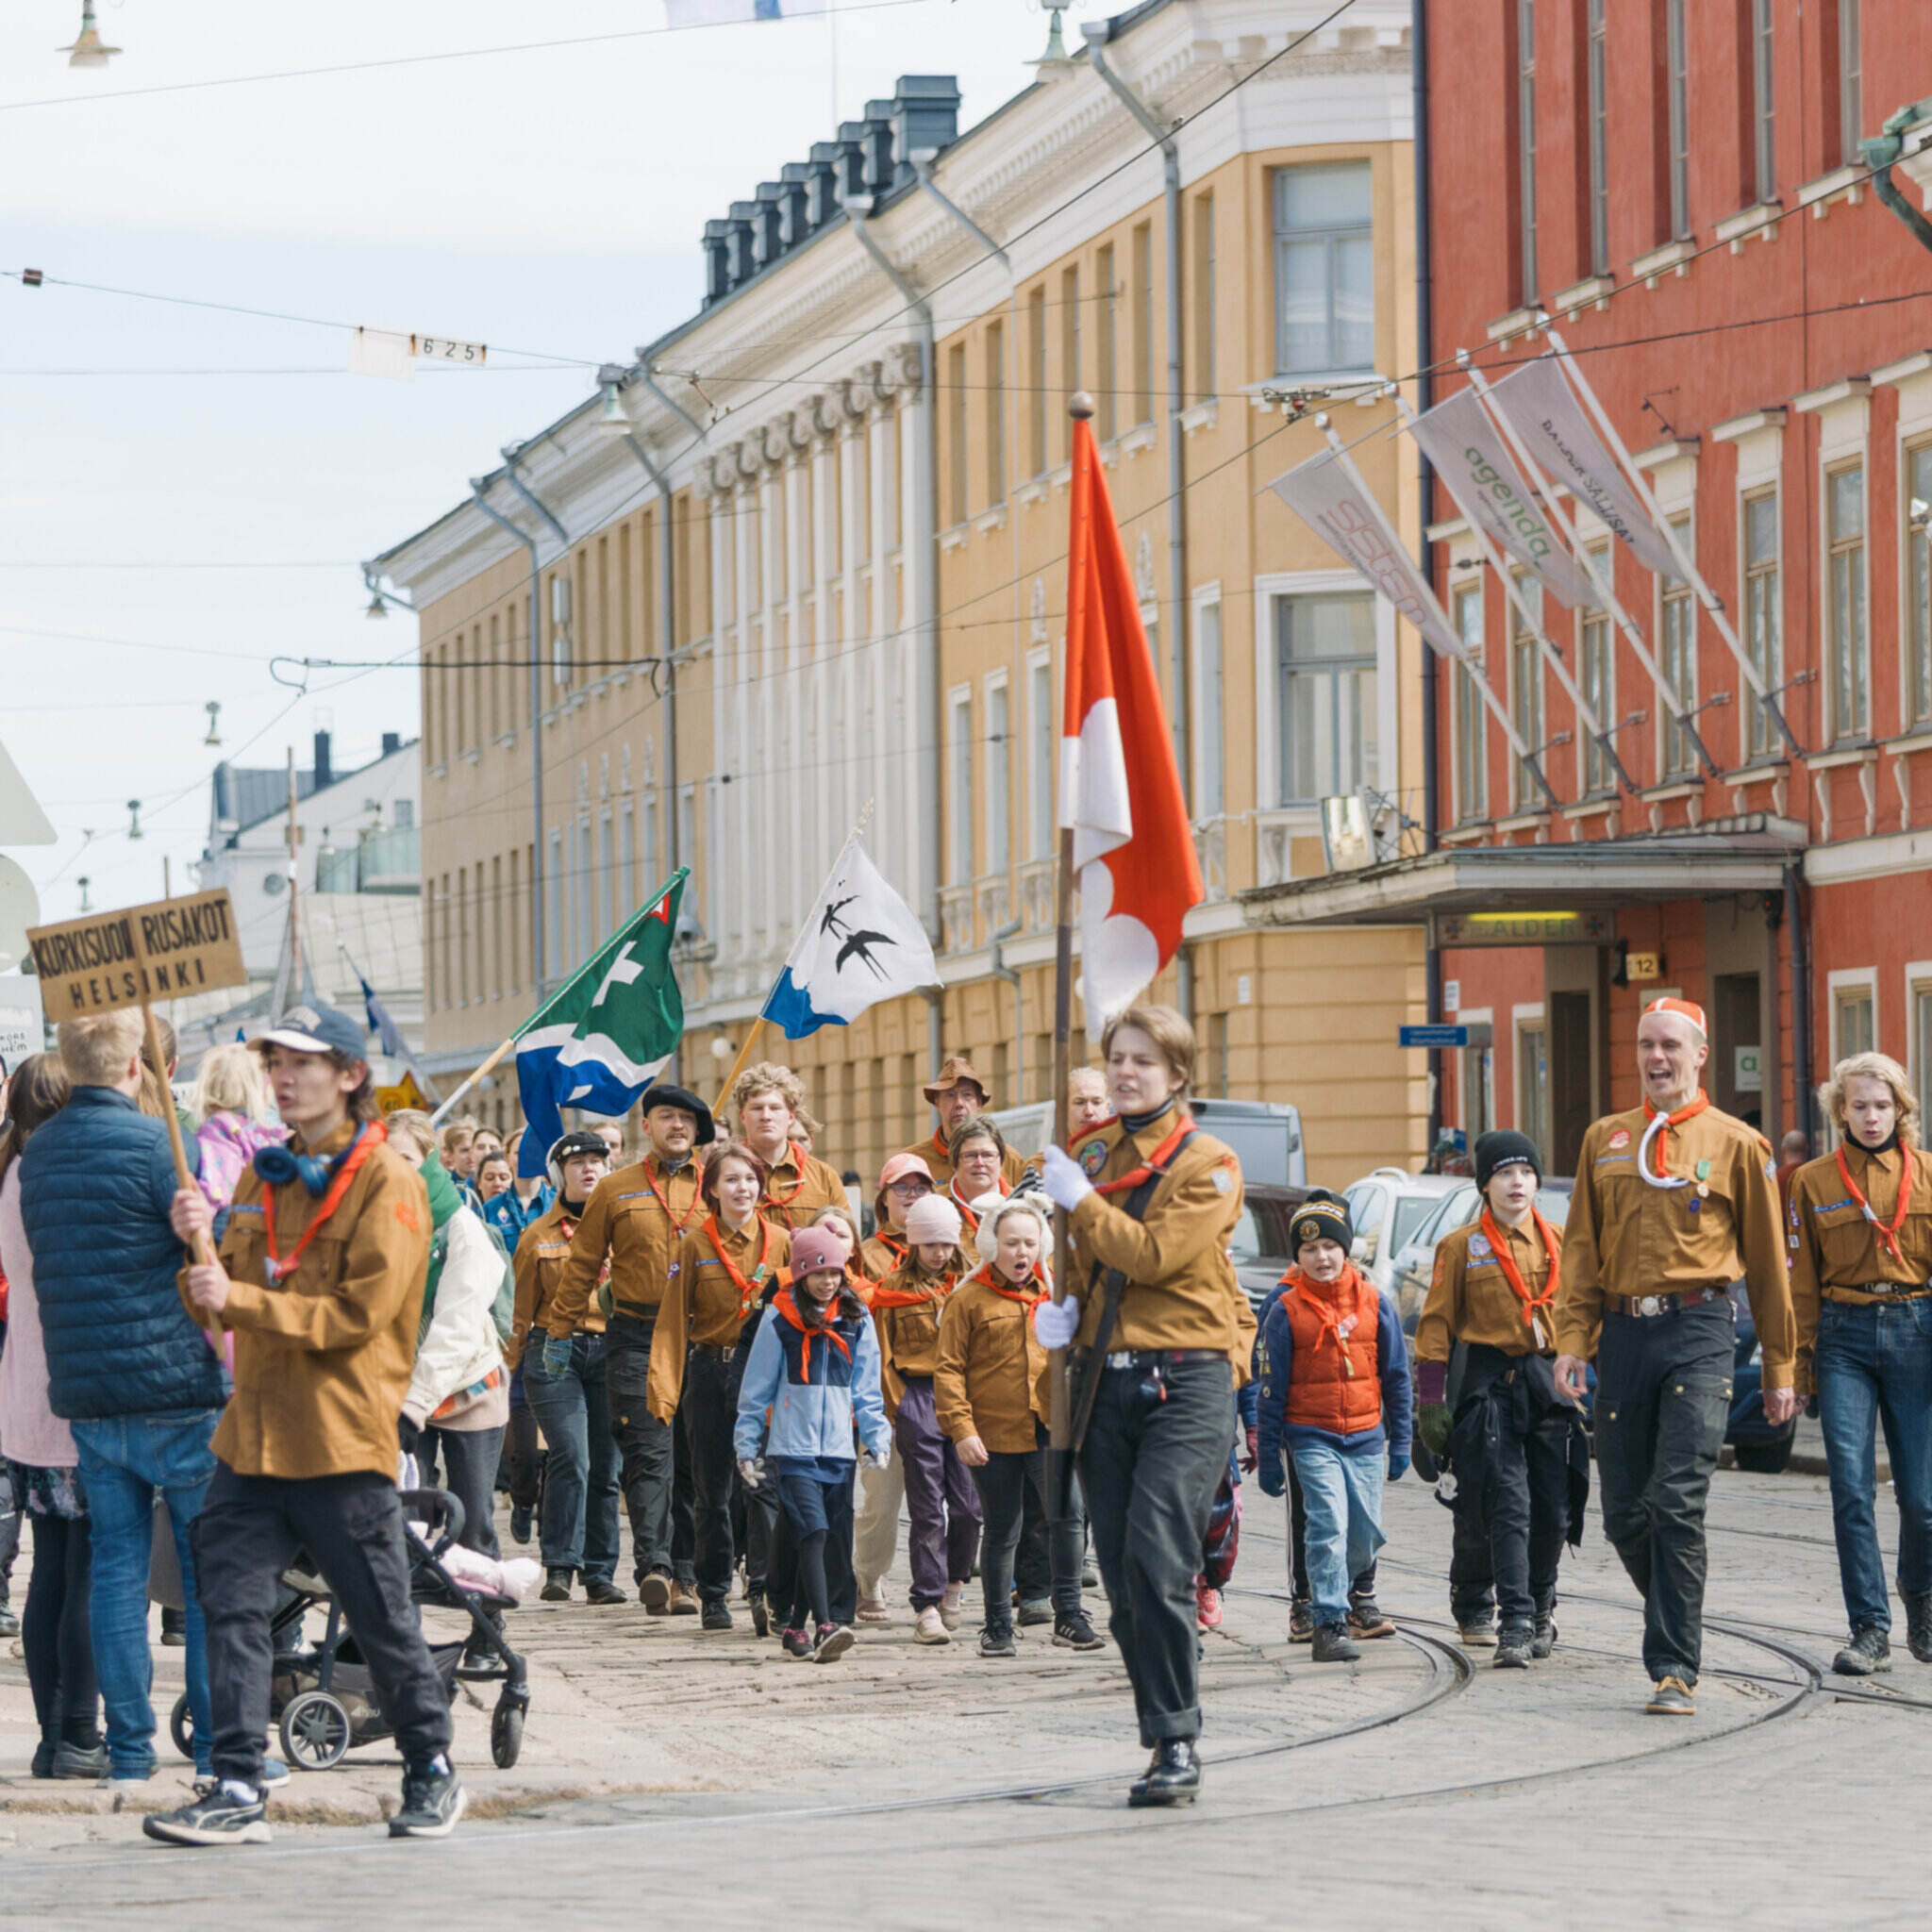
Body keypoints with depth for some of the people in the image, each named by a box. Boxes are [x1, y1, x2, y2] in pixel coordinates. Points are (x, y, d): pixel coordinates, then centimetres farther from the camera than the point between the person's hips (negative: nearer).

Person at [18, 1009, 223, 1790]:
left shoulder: (36, 1154, 8)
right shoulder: (156, 1143, -13)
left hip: (85, 1395, 6)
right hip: (175, 1388, -6)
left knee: (115, 1568, 7)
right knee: (210, 1570, 2)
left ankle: (129, 1748, 6)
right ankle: (220, 1742, 1)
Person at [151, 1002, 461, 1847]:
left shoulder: (387, 1182, -6)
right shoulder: (264, 1180, 16)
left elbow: (360, 1313, -15)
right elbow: (224, 1299, 15)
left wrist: (240, 1298, -19)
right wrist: (201, 1246, -6)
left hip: (343, 1443, -6)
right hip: (255, 1432, 6)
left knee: (382, 1619, 4)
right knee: (231, 1604, -6)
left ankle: (432, 1773, 21)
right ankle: (235, 1792, -7)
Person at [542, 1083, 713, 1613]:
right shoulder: (616, 1190, 7)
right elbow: (583, 1264, 10)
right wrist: (559, 1332, 8)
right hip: (636, 1338, -2)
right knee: (649, 1452, -10)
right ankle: (653, 1566, -16)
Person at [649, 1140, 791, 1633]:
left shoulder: (782, 1242, 4)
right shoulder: (695, 1245, 1)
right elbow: (673, 1320, -1)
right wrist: (664, 1386, -10)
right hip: (710, 1376, 0)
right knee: (712, 1493, 6)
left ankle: (767, 1592, -4)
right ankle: (714, 1596, 15)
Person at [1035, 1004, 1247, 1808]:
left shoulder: (1209, 1164, -4)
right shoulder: (1089, 1152, 14)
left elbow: (1154, 1254, -17)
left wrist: (1079, 1199, -9)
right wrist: (1066, 1304, 7)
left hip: (1185, 1380, -6)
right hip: (1106, 1378, 6)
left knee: (1156, 1564, -17)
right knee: (1122, 1580, 4)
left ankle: (1177, 1744, -12)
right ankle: (1166, 1742, 11)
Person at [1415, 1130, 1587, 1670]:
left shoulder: (1560, 1244, 10)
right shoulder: (1460, 1247, 2)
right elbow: (1437, 1325, 1)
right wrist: (1430, 1402, -5)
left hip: (1552, 1382, 3)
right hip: (1489, 1384, -3)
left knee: (1553, 1509, 5)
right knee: (1507, 1507, -11)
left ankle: (1541, 1603, 28)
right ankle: (1515, 1623, -11)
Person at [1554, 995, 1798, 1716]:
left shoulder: (1736, 1145, 4)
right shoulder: (1605, 1140, 13)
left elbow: (1766, 1263, 8)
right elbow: (1582, 1249, 12)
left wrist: (1779, 1369, 8)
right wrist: (1572, 1340, 0)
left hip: (1698, 1331, -4)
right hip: (1623, 1332, 4)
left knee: (1678, 1504, -13)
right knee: (1625, 1513, 5)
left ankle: (1675, 1668, -9)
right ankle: (1677, 1625, 28)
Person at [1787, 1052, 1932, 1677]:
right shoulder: (1813, 1182, 6)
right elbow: (1801, 1279, 8)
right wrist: (1799, 1365, 4)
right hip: (1844, 1336, 0)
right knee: (1852, 1487, -9)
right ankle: (1870, 1630, -4)